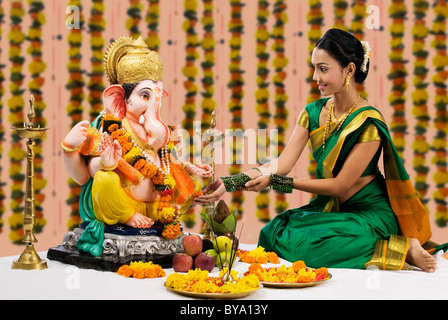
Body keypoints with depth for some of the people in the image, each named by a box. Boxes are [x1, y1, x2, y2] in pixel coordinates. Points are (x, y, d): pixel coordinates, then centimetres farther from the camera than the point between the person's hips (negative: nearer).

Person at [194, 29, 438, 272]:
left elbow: (340, 185, -18)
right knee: (272, 232, -16)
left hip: (368, 214, -7)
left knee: (297, 243, -28)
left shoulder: (369, 123, -19)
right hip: (327, 209, 7)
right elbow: (282, 163, -7)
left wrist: (276, 182, -21)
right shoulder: (313, 113, 2)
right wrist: (230, 183, -21)